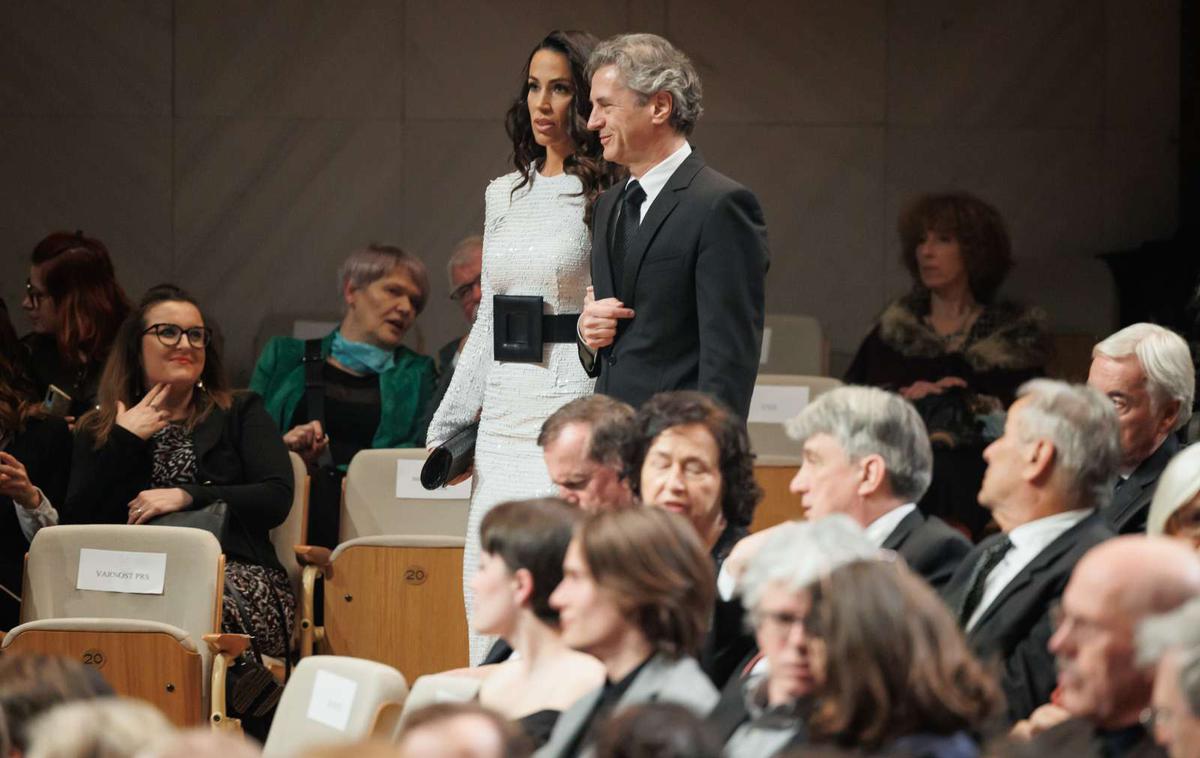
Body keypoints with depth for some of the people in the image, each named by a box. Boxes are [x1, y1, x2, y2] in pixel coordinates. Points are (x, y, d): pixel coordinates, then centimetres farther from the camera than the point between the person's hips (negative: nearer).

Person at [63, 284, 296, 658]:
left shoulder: (240, 413, 20)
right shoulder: (98, 431, 23)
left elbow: (278, 499, 3)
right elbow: (77, 523, 8)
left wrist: (185, 497, -7)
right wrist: (124, 442, 3)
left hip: (234, 571, 0)